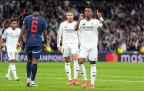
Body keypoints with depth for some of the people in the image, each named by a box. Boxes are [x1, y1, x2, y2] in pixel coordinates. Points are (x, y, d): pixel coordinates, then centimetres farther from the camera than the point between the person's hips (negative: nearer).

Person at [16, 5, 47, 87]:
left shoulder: (27, 18, 4)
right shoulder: (43, 20, 3)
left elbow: (23, 31, -1)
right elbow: (45, 33, 4)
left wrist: (19, 42, 2)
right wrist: (46, 43, 18)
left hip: (28, 42, 2)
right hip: (38, 43, -2)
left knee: (29, 60, 17)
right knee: (35, 62, -3)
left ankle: (28, 79, 9)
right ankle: (32, 81, -6)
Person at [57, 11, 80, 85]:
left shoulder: (76, 24, 6)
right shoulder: (63, 24, 6)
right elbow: (59, 34, 8)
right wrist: (58, 45, 2)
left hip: (74, 43, -1)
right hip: (65, 44, 1)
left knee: (75, 59, -19)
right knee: (67, 62, 3)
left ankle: (75, 78, -18)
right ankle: (69, 79, 9)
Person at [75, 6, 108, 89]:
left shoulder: (95, 22, 3)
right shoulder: (81, 22, 4)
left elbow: (106, 26, -9)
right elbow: (76, 28, -14)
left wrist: (101, 18, -19)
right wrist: (80, 19, -25)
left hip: (93, 46, 0)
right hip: (83, 46, 0)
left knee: (93, 64, 1)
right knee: (80, 61, -16)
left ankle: (92, 83, 7)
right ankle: (85, 79, 1)